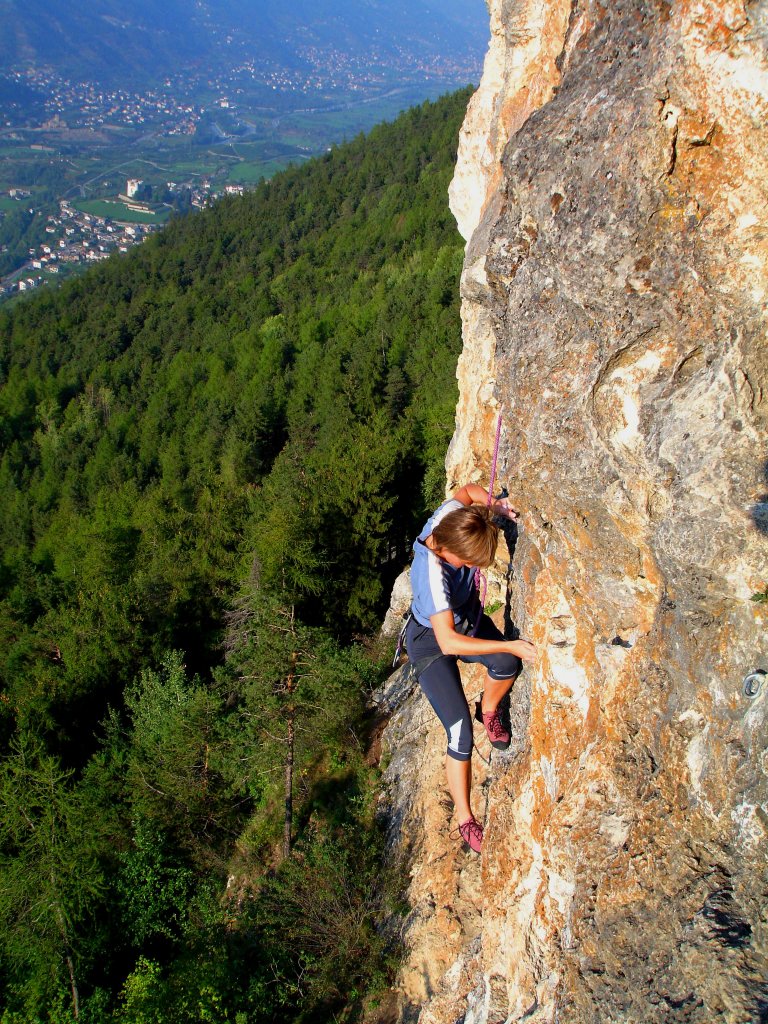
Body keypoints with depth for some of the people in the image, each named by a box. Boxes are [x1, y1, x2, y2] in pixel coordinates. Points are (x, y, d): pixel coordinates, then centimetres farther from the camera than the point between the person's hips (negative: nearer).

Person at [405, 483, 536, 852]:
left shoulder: (453, 514, -24)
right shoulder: (432, 573, -41)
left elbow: (469, 489, 2)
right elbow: (448, 643, -44)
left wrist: (496, 507, -15)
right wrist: (510, 645, -43)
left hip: (467, 614, 6)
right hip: (430, 640, -6)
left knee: (507, 665, -25)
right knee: (460, 736, -13)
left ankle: (488, 710, 11)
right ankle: (465, 820, 10)